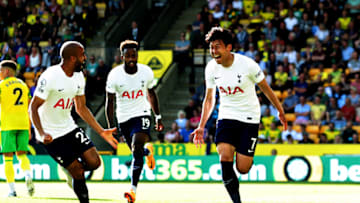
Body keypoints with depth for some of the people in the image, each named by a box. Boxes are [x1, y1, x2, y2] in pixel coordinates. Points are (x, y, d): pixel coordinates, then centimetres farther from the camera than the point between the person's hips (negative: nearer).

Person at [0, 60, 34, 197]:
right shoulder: (23, 85, 15)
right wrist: (29, 130, 19)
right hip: (23, 124, 5)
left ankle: (12, 190, -3)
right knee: (22, 154, 13)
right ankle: (28, 177, -15)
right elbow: (29, 109, 15)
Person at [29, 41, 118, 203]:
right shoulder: (50, 77, -21)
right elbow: (33, 107, -20)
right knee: (78, 173, -8)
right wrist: (42, 134, -33)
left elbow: (81, 108, 13)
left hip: (70, 128, 7)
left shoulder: (78, 77, 3)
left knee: (94, 162, -8)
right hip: (51, 134, -7)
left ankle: (74, 170, 23)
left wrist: (101, 132, 8)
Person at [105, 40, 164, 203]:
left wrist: (158, 117, 14)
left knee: (137, 148, -21)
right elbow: (109, 102, -6)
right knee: (136, 150, 13)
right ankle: (147, 151, 53)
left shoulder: (146, 72, -8)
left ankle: (133, 189, -22)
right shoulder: (114, 75, -13)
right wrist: (110, 127, -10)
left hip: (142, 114, -1)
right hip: (124, 118, 1)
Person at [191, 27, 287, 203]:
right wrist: (201, 126, 7)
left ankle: (247, 155, 30)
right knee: (225, 158, -22)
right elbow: (209, 99, 11)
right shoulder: (211, 68, -3)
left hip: (249, 118, -3)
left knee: (242, 168, -7)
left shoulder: (247, 65, -16)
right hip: (226, 117, 3)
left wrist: (281, 112, 8)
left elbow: (265, 89, -1)